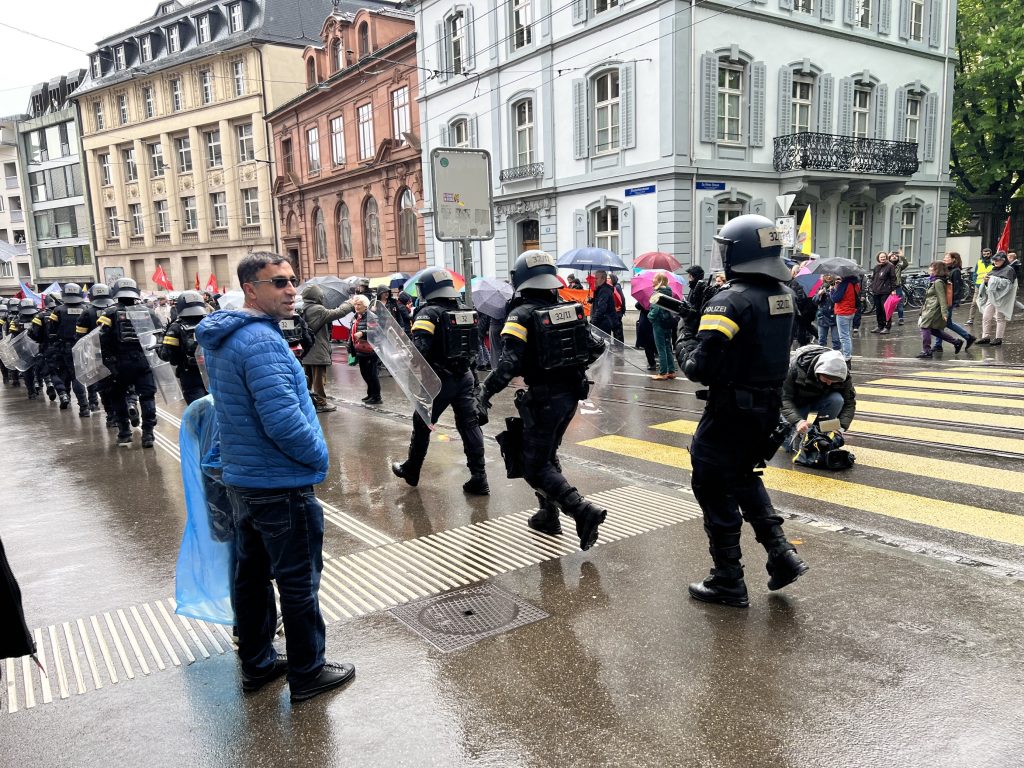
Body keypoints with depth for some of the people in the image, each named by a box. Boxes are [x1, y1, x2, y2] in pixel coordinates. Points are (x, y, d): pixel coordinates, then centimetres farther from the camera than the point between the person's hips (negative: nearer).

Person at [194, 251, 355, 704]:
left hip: (242, 479, 9)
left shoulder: (221, 338, 9)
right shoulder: (261, 341, -23)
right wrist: (319, 457, -13)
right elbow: (283, 421, -29)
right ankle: (307, 674, 19)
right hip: (281, 484, -9)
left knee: (252, 574, 19)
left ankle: (256, 664, 33)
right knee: (299, 582, 5)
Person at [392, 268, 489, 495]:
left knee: (422, 424, 13)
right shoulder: (464, 310, 8)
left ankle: (411, 470, 30)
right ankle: (479, 478, 1)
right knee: (469, 424, 4)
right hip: (465, 376, 5)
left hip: (440, 379, -5)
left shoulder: (429, 313, -12)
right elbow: (473, 343, 10)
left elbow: (420, 346, -24)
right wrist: (467, 368, 15)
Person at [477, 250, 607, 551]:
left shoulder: (522, 315, -13)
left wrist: (483, 394, -25)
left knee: (535, 467, 2)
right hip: (571, 394, 7)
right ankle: (548, 515, 31)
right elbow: (595, 348, 8)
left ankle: (584, 511, -12)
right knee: (548, 454, 24)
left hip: (543, 399, -7)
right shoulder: (571, 309, 4)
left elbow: (509, 363, -24)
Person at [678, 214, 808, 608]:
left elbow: (703, 367, -27)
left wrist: (685, 357, -4)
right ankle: (782, 554, 20)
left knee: (715, 490, 7)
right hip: (770, 405, 8)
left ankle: (728, 582, 16)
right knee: (744, 478, 27)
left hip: (731, 410, -8)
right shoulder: (784, 294, 4)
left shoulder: (731, 301, -21)